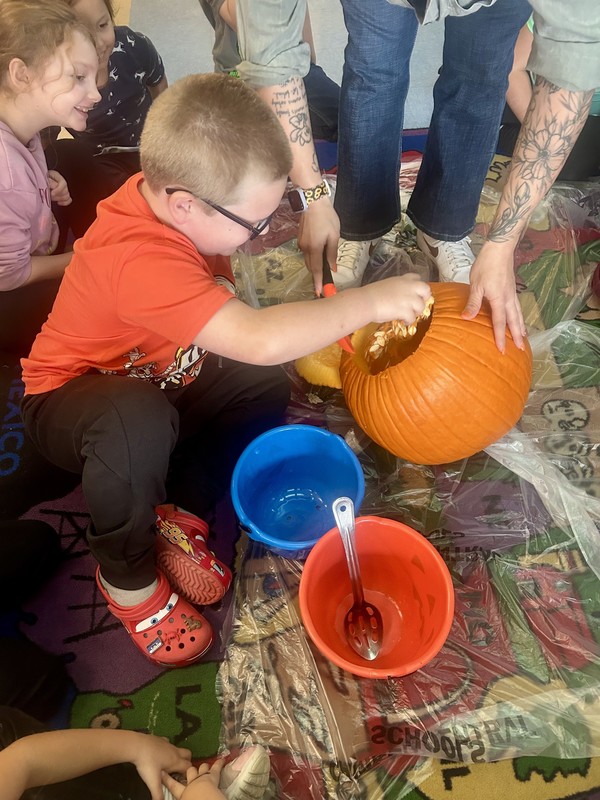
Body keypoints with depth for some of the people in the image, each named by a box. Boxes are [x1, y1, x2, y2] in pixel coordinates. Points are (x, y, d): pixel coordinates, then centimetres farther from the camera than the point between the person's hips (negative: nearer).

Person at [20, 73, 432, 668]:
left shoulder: (169, 197, -12)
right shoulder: (138, 260, -39)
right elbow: (262, 339, -50)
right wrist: (369, 301, -37)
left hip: (156, 380, 8)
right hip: (69, 401, -8)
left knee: (265, 386, -6)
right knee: (139, 419, -41)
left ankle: (180, 513, 0)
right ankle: (127, 578, -12)